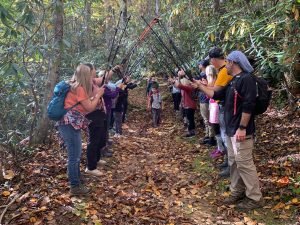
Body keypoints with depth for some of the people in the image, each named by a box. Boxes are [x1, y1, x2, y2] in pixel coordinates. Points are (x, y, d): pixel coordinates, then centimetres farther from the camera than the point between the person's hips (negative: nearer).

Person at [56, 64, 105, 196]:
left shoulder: (74, 86, 17)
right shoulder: (79, 88, -13)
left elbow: (85, 106, 17)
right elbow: (89, 108, -10)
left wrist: (96, 96, 17)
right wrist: (98, 95, 2)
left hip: (70, 123, 10)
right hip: (70, 123, -10)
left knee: (75, 155, 20)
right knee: (74, 156, -4)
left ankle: (77, 180, 33)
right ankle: (75, 187, 4)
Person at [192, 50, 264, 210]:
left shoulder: (246, 79, -15)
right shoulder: (233, 82, 16)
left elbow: (248, 105, -22)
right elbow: (216, 95, 20)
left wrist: (242, 128, -24)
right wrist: (200, 86, 19)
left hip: (240, 131, -10)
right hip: (231, 130, 10)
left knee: (244, 163, -6)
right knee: (233, 162, 15)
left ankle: (255, 198, 3)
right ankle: (237, 192, 26)